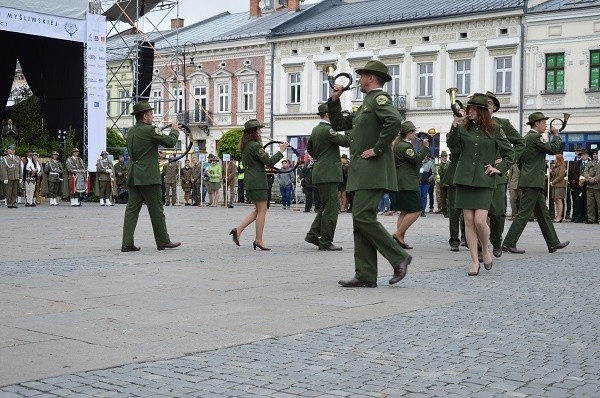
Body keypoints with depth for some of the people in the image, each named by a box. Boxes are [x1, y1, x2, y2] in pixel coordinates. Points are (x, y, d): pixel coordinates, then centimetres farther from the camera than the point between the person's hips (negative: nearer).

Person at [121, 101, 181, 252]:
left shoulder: (131, 132, 13)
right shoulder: (150, 130, -12)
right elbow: (170, 142, -8)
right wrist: (174, 130, 11)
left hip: (133, 177, 7)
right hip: (148, 177, -7)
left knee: (132, 209, 3)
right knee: (156, 210, 3)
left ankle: (127, 243, -2)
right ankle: (163, 241, 11)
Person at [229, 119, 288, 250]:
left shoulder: (245, 146, 13)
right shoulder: (256, 146, -16)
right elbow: (269, 162, -17)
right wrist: (281, 151, -8)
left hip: (249, 182, 9)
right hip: (258, 182, -9)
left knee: (258, 210, 16)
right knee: (262, 211, -1)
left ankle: (238, 230, 6)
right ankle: (259, 241, 2)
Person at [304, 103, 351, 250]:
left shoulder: (316, 129, 14)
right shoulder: (327, 130, -16)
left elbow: (309, 147, 28)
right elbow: (346, 142, -19)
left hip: (320, 172, 10)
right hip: (328, 174, -10)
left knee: (326, 206, 18)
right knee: (331, 208, -5)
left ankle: (313, 235, 17)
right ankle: (325, 242, -2)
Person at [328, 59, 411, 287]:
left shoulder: (379, 98, -7)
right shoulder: (366, 104, 23)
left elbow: (395, 121, -26)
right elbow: (339, 124, 28)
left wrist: (378, 148, -20)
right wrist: (334, 100, 18)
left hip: (373, 171, -10)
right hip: (361, 172, 10)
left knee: (363, 217, -16)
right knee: (361, 220, 5)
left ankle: (399, 258, -4)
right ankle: (365, 276, 5)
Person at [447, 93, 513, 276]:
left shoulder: (495, 129, 3)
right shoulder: (463, 128, 7)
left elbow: (509, 153, 10)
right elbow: (452, 146, -7)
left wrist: (499, 168, -1)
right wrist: (455, 125, -14)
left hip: (484, 181, -2)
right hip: (464, 180, 2)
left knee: (480, 221, -13)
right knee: (469, 221, 2)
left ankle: (486, 249, 17)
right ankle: (474, 261, 10)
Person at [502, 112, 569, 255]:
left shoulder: (527, 137, 16)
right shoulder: (535, 137, -13)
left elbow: (519, 160, 20)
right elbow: (553, 149, -18)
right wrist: (556, 134, -4)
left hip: (530, 180, 10)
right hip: (533, 181, -10)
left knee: (543, 213, 13)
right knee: (524, 213, -8)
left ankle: (553, 243, 18)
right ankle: (508, 244, -7)